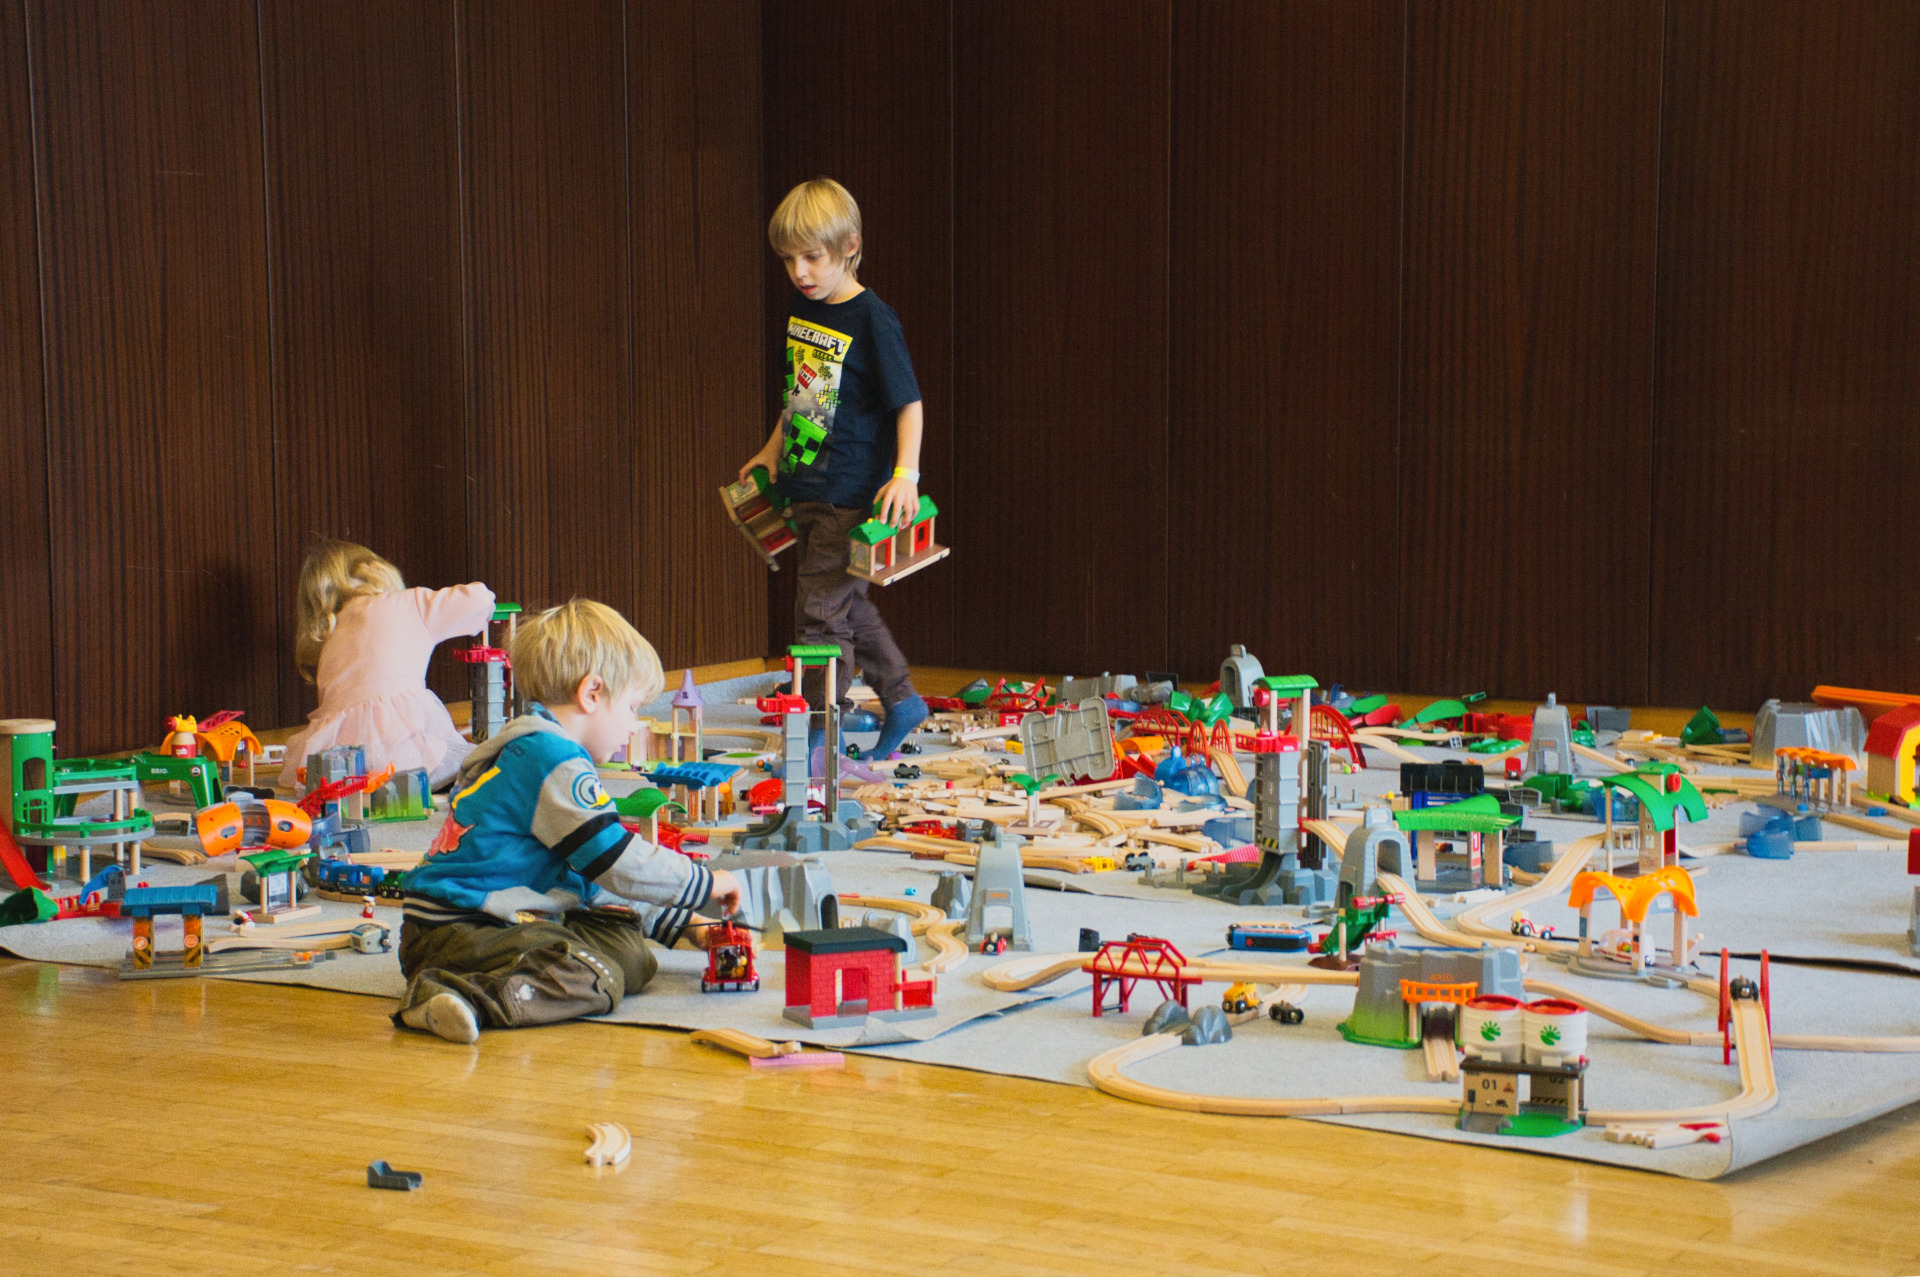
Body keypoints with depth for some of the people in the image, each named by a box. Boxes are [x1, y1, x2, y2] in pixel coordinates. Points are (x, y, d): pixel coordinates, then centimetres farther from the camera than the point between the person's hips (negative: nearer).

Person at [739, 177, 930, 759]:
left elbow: (909, 403, -14)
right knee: (848, 606, 16)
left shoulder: (873, 320, -15)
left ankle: (821, 734, 1)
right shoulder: (800, 309, 9)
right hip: (805, 487, 8)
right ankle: (901, 701, 30)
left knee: (822, 612, -7)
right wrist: (772, 451, 22)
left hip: (851, 494, -8)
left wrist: (905, 475, -23)